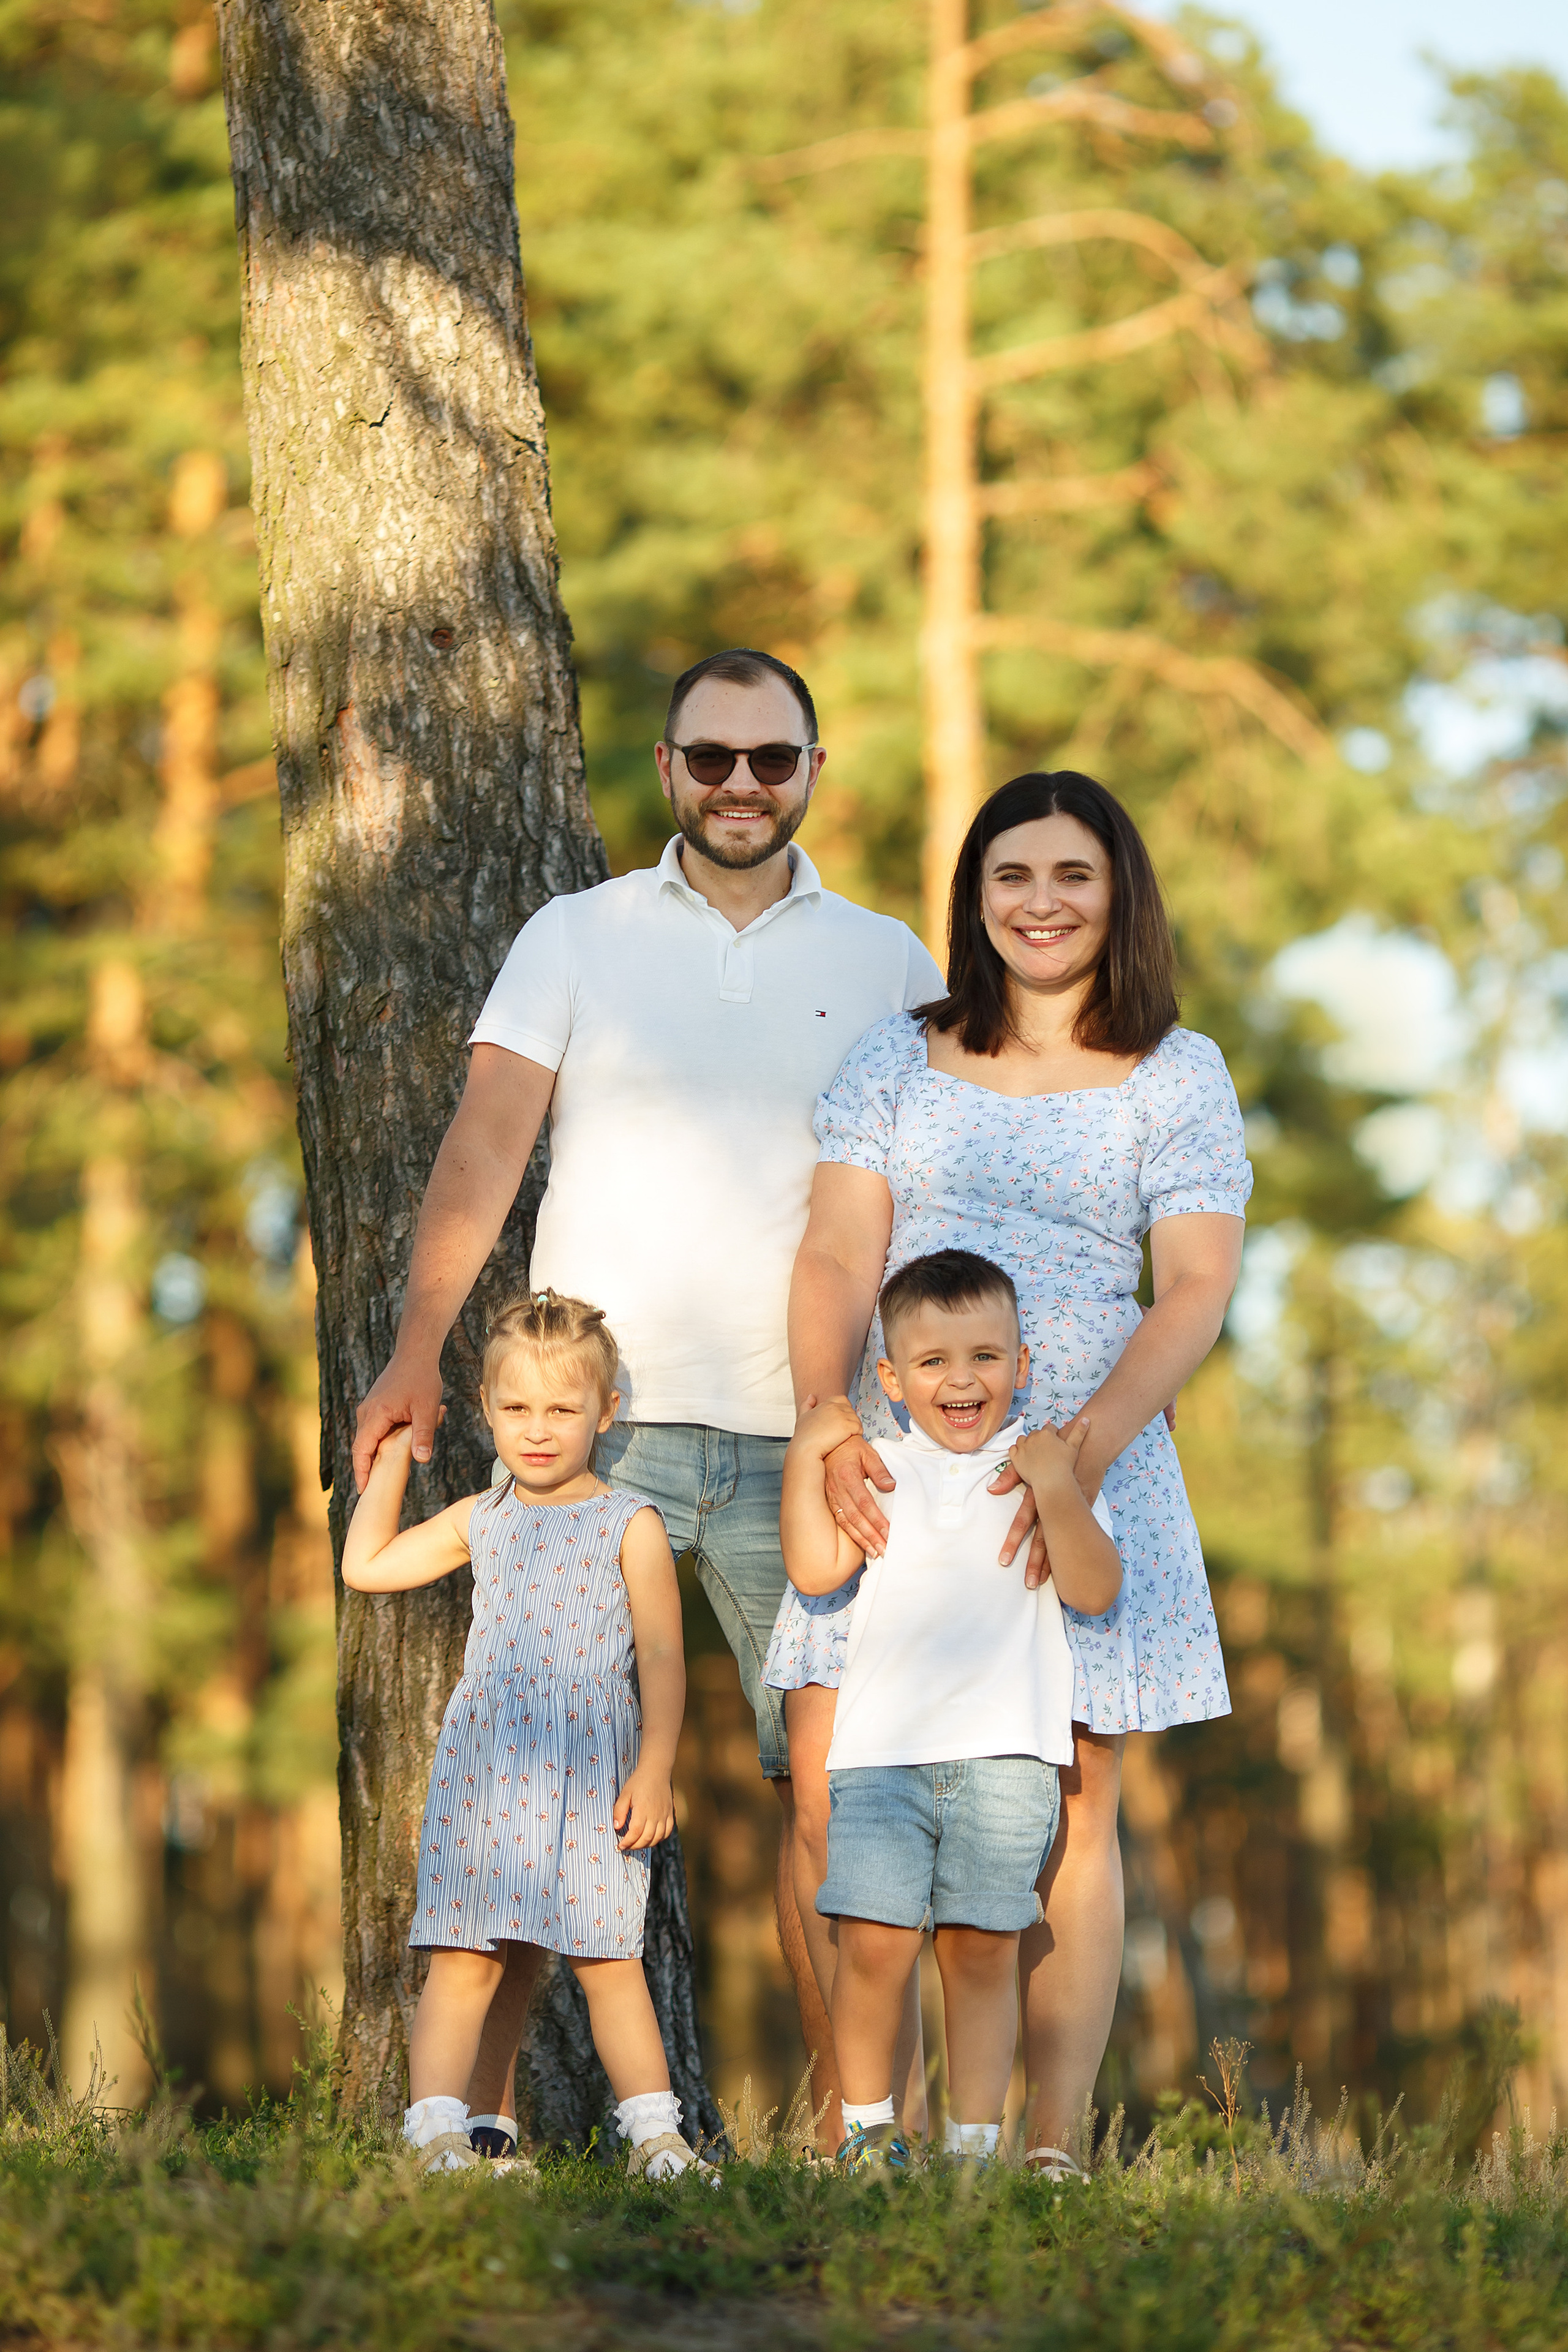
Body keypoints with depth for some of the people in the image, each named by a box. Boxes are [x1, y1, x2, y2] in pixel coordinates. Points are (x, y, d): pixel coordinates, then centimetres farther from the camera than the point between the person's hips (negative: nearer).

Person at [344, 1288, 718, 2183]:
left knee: (610, 1962, -2)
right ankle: (437, 2132, -2)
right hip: (483, 1770, 3)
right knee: (462, 1961, -2)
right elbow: (366, 1566, 19)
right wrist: (393, 1462, 17)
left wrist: (655, 1770, -10)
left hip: (593, 1779, -3)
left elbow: (662, 1655, -2)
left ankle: (655, 2135, 3)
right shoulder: (480, 1522, 12)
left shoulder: (631, 1526, 0)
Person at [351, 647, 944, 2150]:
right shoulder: (576, 939, 8)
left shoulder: (884, 964, 11)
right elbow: (487, 1139, 0)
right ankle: (467, 2105, 0)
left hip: (798, 1442, 1)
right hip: (590, 1418, -1)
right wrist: (420, 1345, -12)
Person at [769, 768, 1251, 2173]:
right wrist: (828, 1422, -14)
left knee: (1070, 1816, -1)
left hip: (1086, 1481, -2)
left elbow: (1198, 1288, -3)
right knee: (833, 1809, -6)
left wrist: (1088, 1448, -18)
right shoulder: (898, 1059, 12)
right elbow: (838, 1257, 4)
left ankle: (1055, 2148, 4)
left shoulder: (1178, 1078, 6)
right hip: (888, 1469, 2)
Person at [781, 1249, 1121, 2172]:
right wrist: (807, 1456, -2)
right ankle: (869, 2125, 9)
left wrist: (1057, 1488, -16)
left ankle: (976, 2141, 8)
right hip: (884, 1747, 1)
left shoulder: (1050, 1467, 7)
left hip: (1005, 1750, -1)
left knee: (982, 1952, 1)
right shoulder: (879, 1468, 11)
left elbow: (1095, 1590, -5)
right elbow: (816, 1569, 0)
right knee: (876, 1944, -6)